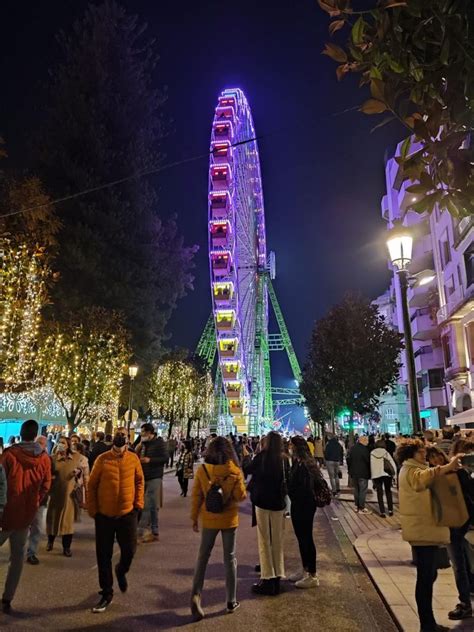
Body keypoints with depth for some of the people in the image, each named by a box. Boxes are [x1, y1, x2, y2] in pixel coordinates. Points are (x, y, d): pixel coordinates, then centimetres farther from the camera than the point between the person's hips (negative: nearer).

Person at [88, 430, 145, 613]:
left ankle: (121, 572, 40)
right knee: (103, 555, 7)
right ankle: (107, 593, 25)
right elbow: (92, 484, -3)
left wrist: (138, 503, -1)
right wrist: (92, 509, -3)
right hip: (104, 514, -1)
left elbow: (139, 481, 6)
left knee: (129, 550, 5)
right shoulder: (102, 459, -10)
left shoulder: (133, 458, -5)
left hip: (127, 513, 1)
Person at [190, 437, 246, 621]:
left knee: (203, 557, 15)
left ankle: (196, 594, 2)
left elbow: (196, 496, -5)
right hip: (229, 519, 0)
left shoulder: (202, 470, -10)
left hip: (209, 519, 1)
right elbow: (241, 496, -9)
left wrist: (194, 518, 6)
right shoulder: (234, 471, -13)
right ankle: (231, 601, 22)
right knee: (230, 558, 14)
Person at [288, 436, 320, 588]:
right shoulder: (297, 462, 7)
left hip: (304, 506, -9)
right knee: (301, 538, 18)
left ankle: (312, 576, 13)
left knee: (306, 538, 1)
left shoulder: (305, 464, -21)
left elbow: (305, 487, -24)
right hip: (298, 505, 9)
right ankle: (305, 570, 31)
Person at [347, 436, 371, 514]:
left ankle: (357, 506, 19)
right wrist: (369, 472, -2)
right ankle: (362, 507, 4)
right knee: (363, 490, 1)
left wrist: (350, 470, 19)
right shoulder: (364, 449, -16)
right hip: (363, 473, -6)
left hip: (354, 473, 7)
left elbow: (348, 460, 12)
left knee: (356, 489, 16)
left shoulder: (352, 448, 6)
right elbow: (368, 460, -16)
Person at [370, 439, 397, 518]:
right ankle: (390, 510, 20)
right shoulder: (385, 452, 3)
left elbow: (371, 465, -1)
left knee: (380, 493, 7)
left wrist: (372, 477, 2)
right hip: (387, 474, 1)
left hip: (376, 475, -1)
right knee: (388, 492, 18)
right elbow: (393, 464, -2)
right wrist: (394, 473, 5)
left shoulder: (372, 453, 3)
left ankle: (382, 512, 3)